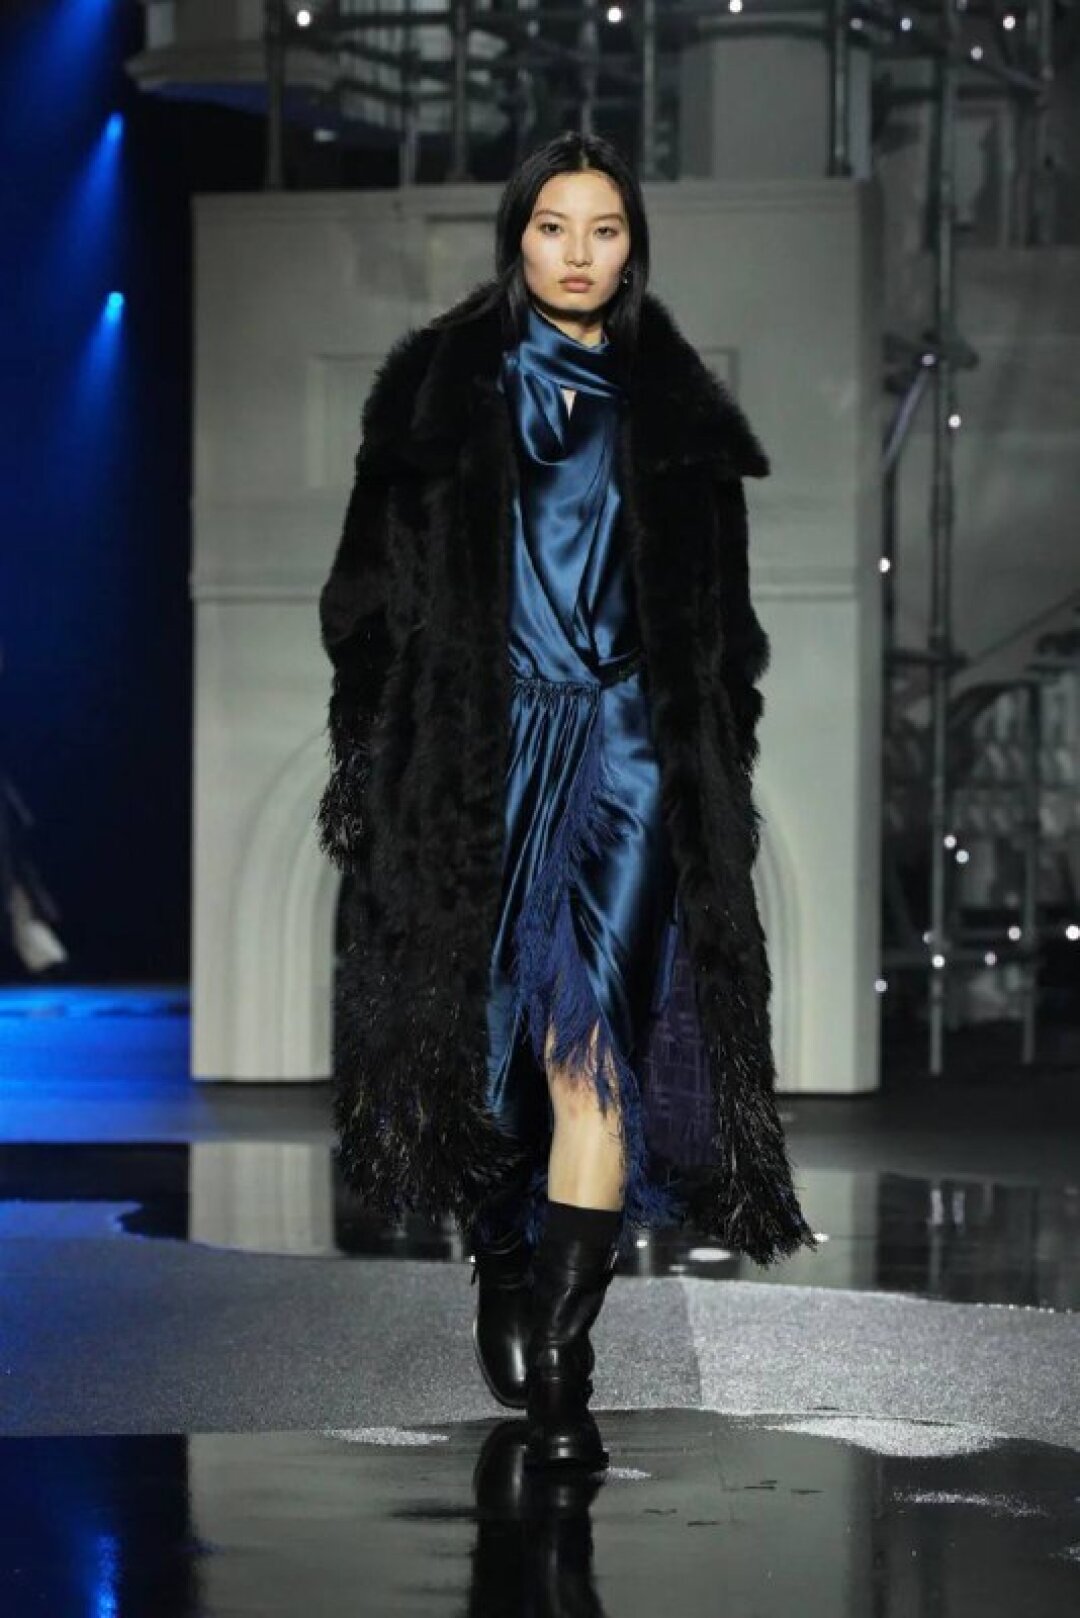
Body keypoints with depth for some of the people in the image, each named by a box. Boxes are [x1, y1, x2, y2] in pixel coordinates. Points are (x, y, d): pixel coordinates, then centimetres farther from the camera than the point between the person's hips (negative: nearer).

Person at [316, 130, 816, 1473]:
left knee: (587, 1039, -11)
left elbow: (721, 619, 13)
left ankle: (560, 1364, -12)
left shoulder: (673, 412, 9)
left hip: (623, 751, 0)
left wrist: (722, 782, 7)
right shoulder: (439, 388, 6)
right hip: (474, 746, 0)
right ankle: (502, 1264, 31)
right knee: (484, 1027, 5)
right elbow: (376, 590, 5)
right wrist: (369, 763, -2)